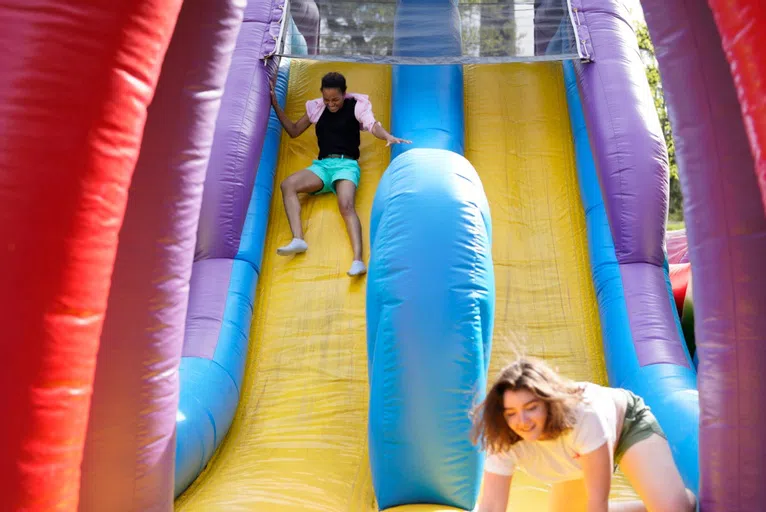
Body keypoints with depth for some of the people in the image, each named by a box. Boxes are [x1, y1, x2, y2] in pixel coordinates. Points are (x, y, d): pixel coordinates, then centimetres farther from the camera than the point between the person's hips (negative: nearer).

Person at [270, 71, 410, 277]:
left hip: (347, 165, -4)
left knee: (346, 206, -32)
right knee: (287, 185, -24)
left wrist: (388, 136, -36)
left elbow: (373, 126, -13)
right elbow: (294, 131, 24)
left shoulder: (356, 106, 4)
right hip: (322, 165, 4)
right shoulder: (316, 108, 16)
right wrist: (275, 104, 15)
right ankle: (298, 240, -36)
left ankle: (358, 260, -47)